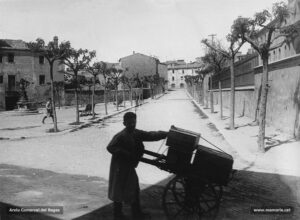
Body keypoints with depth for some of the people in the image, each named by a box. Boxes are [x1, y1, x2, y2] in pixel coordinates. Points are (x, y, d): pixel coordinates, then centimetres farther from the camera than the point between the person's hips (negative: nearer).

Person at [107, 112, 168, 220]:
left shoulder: (137, 133, 3)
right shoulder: (120, 136, -20)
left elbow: (151, 135, 5)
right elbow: (110, 147, -28)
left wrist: (167, 133, -1)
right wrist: (126, 154, -29)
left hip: (129, 167, 8)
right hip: (120, 167, -8)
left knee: (134, 190, 15)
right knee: (119, 191, 5)